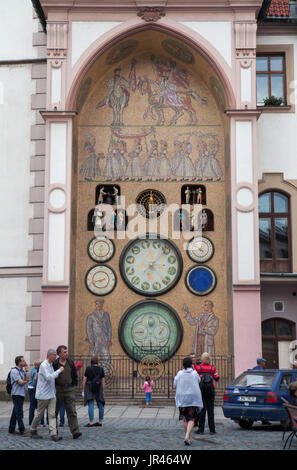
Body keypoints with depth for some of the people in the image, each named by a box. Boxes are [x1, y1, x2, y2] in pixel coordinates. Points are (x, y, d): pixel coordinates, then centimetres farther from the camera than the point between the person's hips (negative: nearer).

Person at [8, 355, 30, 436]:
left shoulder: (22, 370, 13)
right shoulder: (14, 371, -12)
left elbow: (28, 378, 1)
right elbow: (20, 382, -17)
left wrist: (27, 369, -1)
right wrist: (26, 381, 2)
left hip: (21, 394, 9)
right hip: (17, 394, -9)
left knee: (15, 412, 13)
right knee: (19, 413, -9)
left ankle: (11, 430, 20)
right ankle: (22, 431, -9)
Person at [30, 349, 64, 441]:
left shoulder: (51, 365, 13)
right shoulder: (43, 365, -14)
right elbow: (48, 377, -26)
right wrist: (59, 371, -20)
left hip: (51, 394, 8)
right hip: (43, 394, -8)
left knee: (52, 414, -3)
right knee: (40, 414, 5)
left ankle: (53, 434, -9)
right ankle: (33, 431, 23)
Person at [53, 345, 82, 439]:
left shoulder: (70, 362, 4)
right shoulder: (54, 364, -7)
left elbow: (75, 375, 13)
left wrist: (74, 385, 7)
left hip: (69, 389, 2)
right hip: (58, 389, -2)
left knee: (72, 411, -6)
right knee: (55, 411, 10)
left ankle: (75, 431, -13)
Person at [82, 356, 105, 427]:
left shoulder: (88, 368, -6)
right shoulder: (101, 369, 2)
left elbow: (84, 379, -5)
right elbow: (103, 381, 3)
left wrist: (83, 390, 2)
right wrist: (103, 391, 9)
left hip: (89, 389, -4)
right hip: (98, 389, 4)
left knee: (90, 405, -7)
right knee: (100, 405, 11)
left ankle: (91, 422, -12)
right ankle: (100, 422, 16)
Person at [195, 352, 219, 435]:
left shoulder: (198, 367, -4)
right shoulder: (212, 368, 0)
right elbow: (217, 379, 4)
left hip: (201, 390, -1)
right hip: (211, 390, 1)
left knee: (202, 409, 2)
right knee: (210, 409, 6)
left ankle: (201, 429, 1)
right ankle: (212, 429, 6)